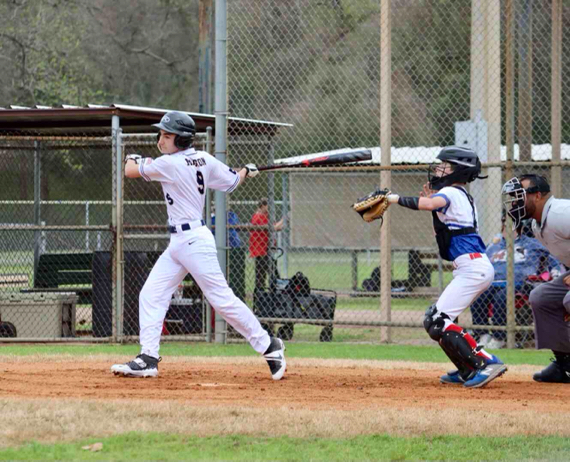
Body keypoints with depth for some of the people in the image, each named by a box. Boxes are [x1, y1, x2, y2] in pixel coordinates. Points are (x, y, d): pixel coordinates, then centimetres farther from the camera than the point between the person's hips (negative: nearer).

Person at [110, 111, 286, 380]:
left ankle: (268, 346, 4)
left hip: (194, 241, -10)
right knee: (151, 295, 5)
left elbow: (130, 171, -6)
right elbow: (232, 181, 16)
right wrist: (246, 172, 38)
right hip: (178, 244, 10)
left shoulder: (170, 164, -16)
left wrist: (132, 160, 18)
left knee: (222, 299, -6)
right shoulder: (203, 160, 7)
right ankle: (148, 359, 2)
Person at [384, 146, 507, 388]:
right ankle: (468, 371, 13)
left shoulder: (451, 193, -7)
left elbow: (428, 204, -28)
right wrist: (434, 200, 15)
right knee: (435, 316, 16)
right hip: (478, 269, 10)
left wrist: (394, 198, -22)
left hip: (472, 267, -10)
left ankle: (486, 363, -20)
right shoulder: (462, 196, 22)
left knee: (437, 321, -13)